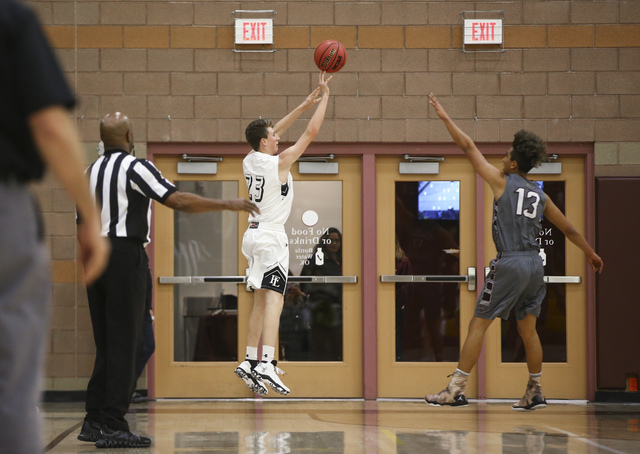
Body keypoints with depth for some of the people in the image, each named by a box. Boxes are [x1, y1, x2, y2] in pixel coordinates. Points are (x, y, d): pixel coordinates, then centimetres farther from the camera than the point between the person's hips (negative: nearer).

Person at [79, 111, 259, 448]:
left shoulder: (92, 171, 14)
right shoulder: (135, 167, -10)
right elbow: (178, 201, -17)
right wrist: (227, 204, -11)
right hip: (125, 254, -8)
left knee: (106, 343, 13)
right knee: (124, 343, -5)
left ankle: (94, 422, 13)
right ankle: (113, 427, -8)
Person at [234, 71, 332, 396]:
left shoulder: (249, 161, 7)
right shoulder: (279, 162, -12)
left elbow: (274, 132, 20)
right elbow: (311, 132, -7)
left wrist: (305, 105, 22)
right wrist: (324, 98, 4)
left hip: (254, 234, 8)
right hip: (272, 237, -8)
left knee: (261, 302, 13)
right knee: (273, 300, -14)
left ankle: (250, 361, 13)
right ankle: (267, 364, -25)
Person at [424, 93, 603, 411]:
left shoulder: (503, 182, -1)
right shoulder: (540, 196, 14)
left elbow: (469, 148, 0)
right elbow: (569, 229, 21)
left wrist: (445, 119, 7)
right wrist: (590, 253, 35)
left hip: (510, 264, -6)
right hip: (534, 264, 6)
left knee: (478, 324, -4)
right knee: (528, 329, 15)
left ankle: (456, 389, -6)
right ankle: (535, 392, 17)